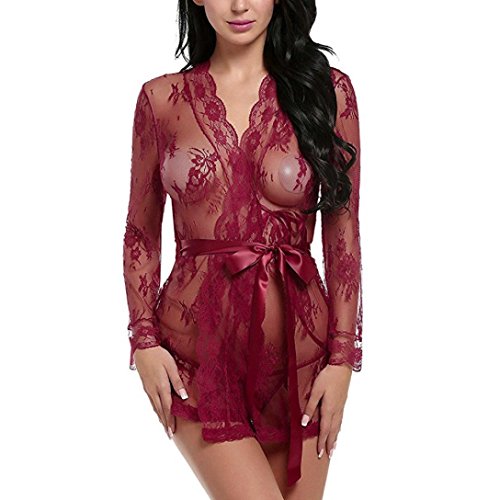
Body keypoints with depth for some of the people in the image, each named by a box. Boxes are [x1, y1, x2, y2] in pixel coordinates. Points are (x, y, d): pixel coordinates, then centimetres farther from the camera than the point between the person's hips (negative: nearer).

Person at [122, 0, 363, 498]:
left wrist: (342, 359, -4)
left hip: (298, 344, 1)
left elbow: (343, 233, 1)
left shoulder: (328, 90, 1)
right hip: (198, 347, -1)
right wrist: (144, 341, -2)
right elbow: (142, 233, 8)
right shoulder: (161, 98, 2)